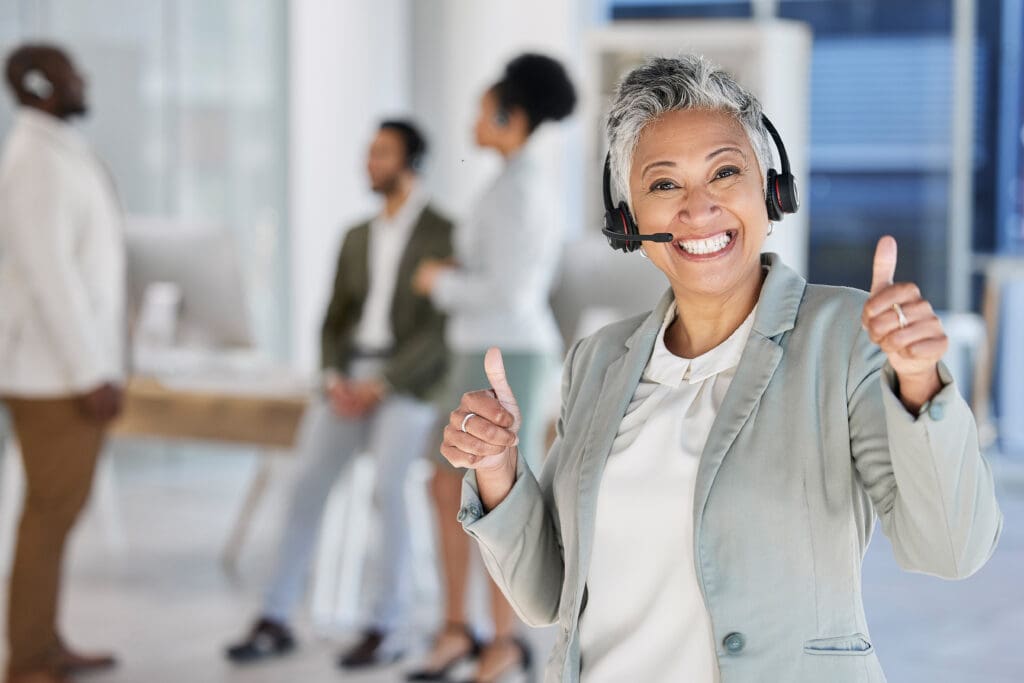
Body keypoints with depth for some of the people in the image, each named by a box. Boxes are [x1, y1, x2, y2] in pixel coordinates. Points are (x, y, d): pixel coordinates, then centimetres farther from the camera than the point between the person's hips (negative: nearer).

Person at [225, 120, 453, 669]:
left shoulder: (444, 236, -4)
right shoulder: (356, 237, 16)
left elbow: (442, 330, -11)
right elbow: (334, 321, 15)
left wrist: (381, 385, -17)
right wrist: (336, 380, -5)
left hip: (411, 378, -5)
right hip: (353, 378, 5)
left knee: (387, 488, -24)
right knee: (307, 483, -9)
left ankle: (388, 627, -13)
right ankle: (275, 621, -4)